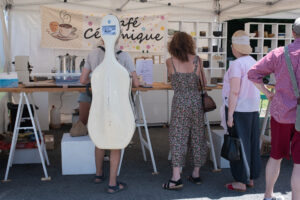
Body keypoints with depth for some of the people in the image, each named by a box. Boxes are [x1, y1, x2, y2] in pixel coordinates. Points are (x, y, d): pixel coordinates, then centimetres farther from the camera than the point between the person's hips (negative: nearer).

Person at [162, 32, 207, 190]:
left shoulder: (170, 62, -3)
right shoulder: (197, 60, 1)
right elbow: (203, 83, 7)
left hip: (180, 103, -2)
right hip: (196, 101, 2)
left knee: (177, 138, 1)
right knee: (197, 137, 13)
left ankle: (176, 178, -3)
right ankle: (196, 174, 22)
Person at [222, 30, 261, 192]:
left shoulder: (237, 64, -16)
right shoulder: (254, 63, 9)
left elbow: (234, 91, -20)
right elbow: (255, 88, 14)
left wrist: (230, 115, -17)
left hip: (238, 109, -8)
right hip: (253, 108, 8)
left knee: (239, 144, 1)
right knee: (252, 144, 14)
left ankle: (241, 181, 10)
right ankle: (250, 178, 25)